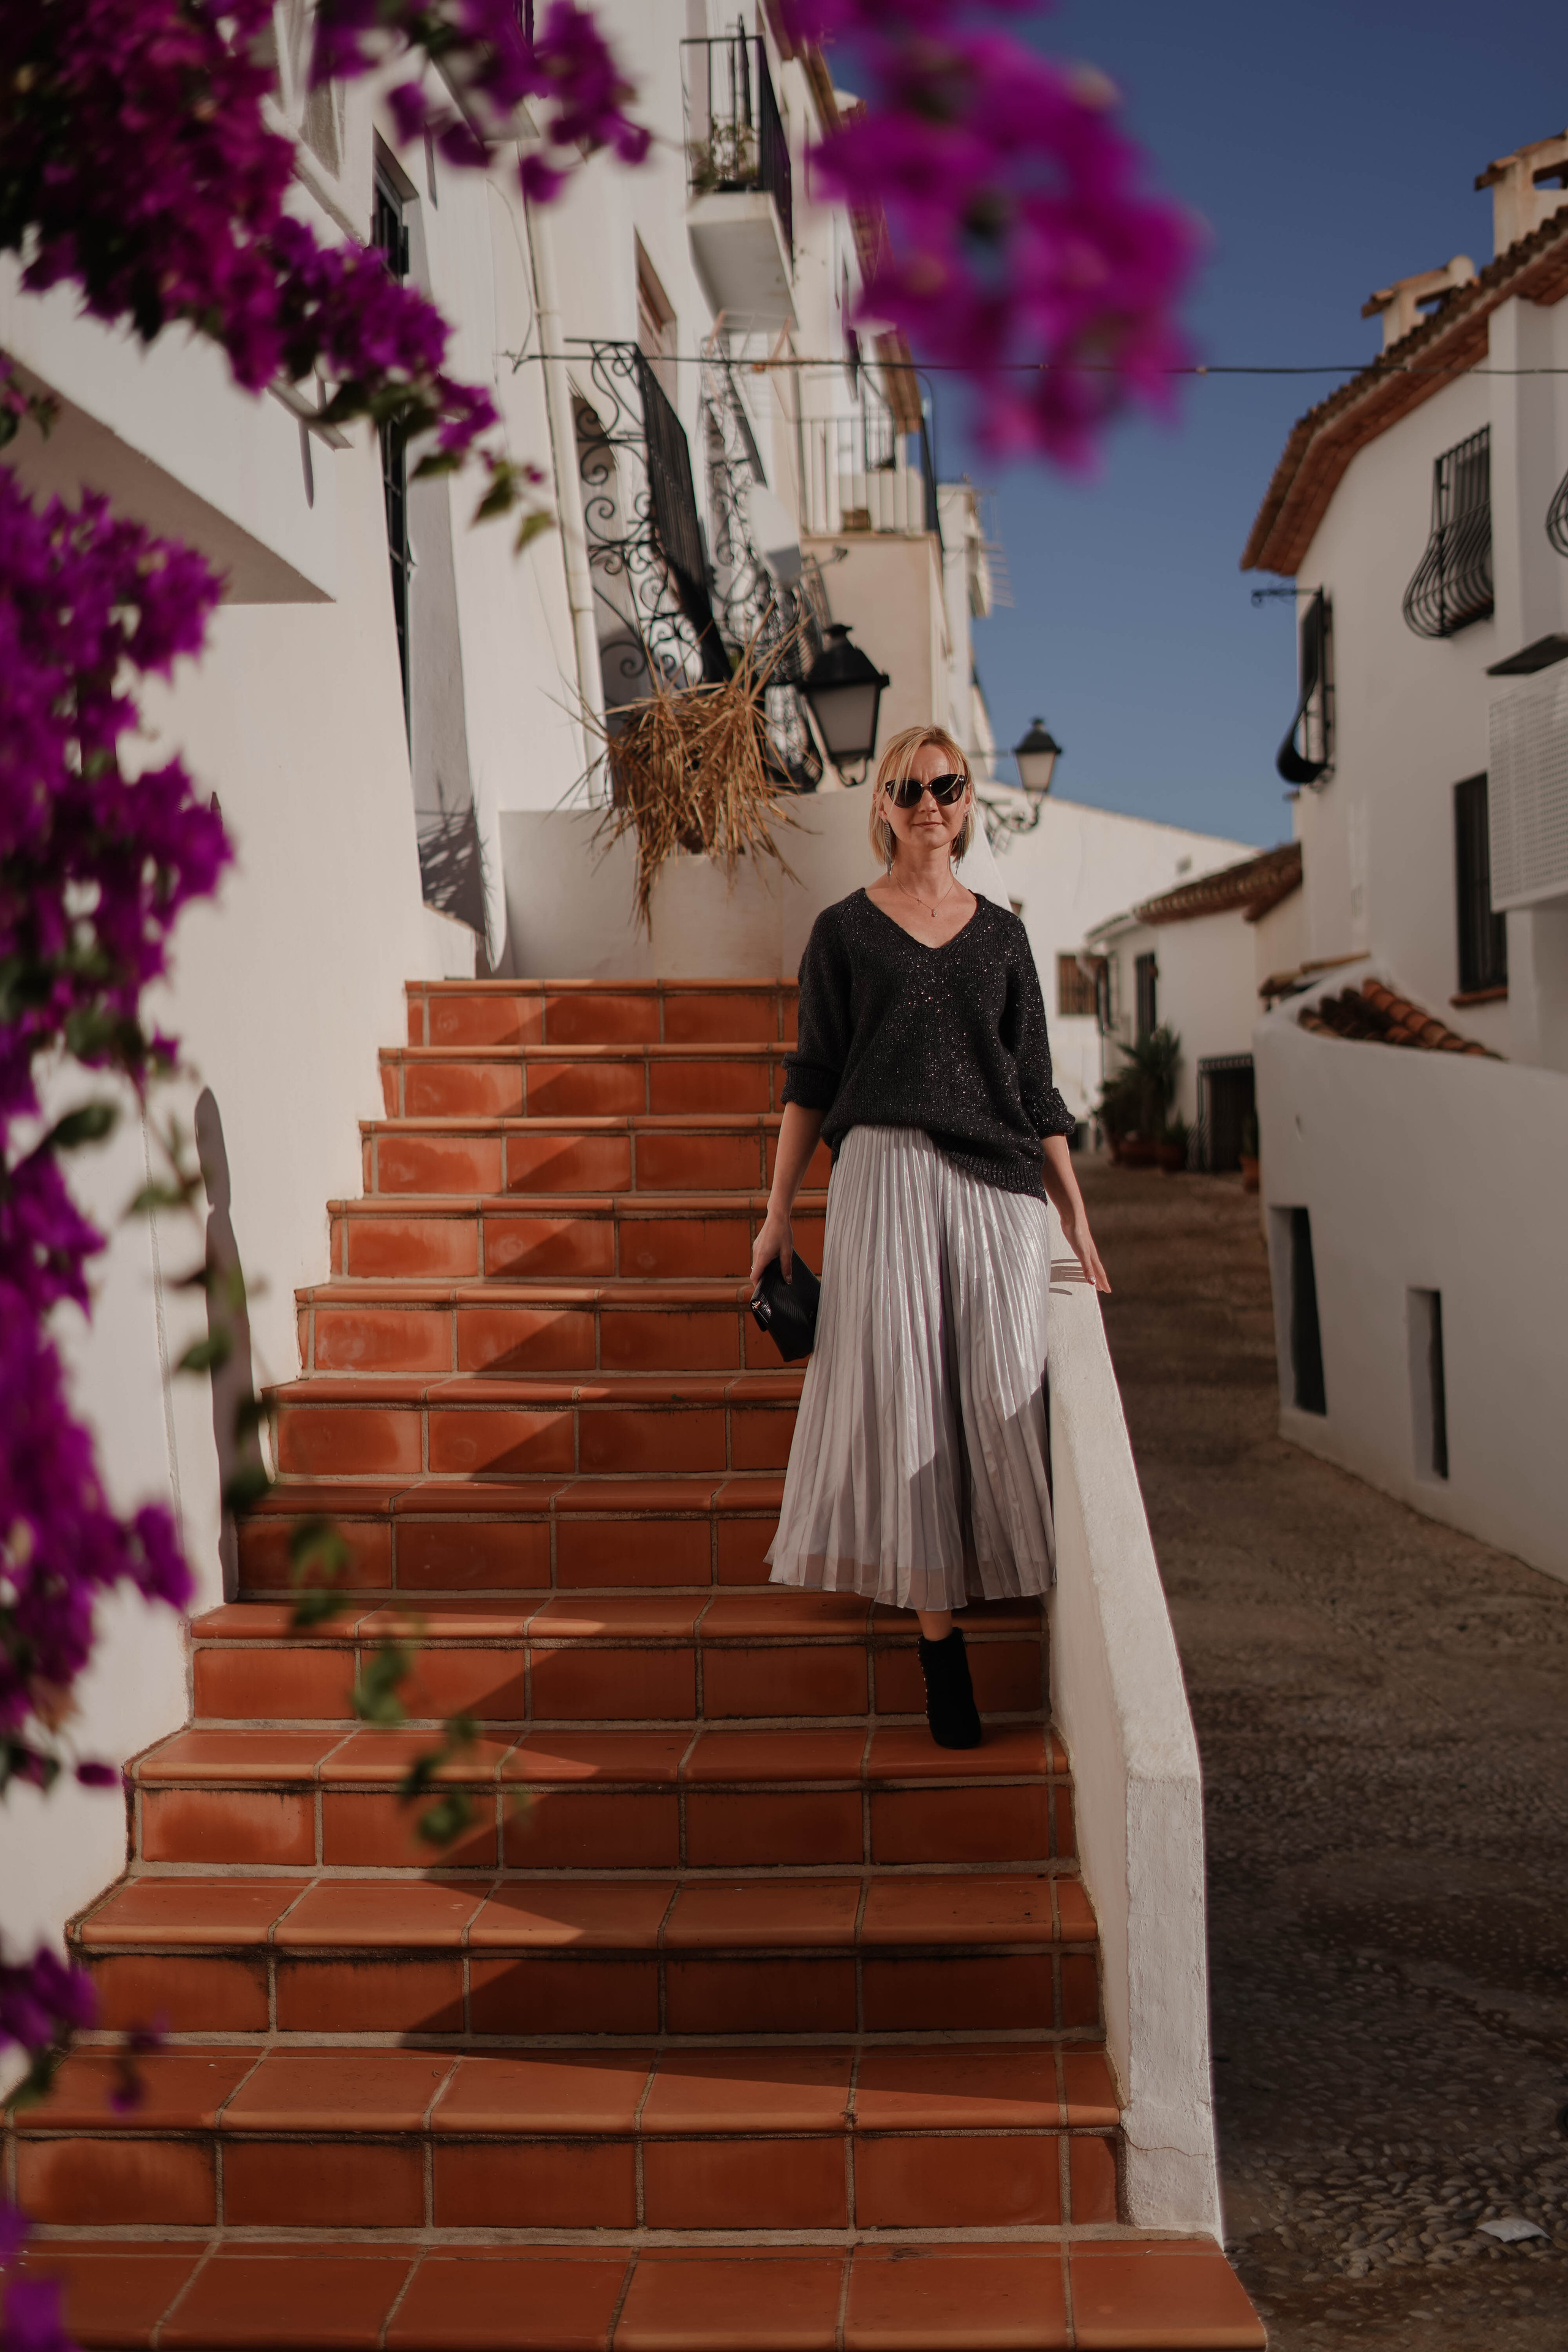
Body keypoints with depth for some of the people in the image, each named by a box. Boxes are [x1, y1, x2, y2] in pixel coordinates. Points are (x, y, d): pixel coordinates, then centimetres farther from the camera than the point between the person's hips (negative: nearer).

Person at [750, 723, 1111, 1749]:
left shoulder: (1002, 935, 14)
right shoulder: (844, 931, 9)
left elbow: (1037, 1087, 14)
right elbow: (811, 1078, 8)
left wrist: (1077, 1218, 10)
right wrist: (779, 1211, 2)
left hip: (997, 1185, 2)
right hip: (885, 1174, -2)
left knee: (1003, 1397, -3)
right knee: (903, 1396, -5)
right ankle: (940, 1641, 0)